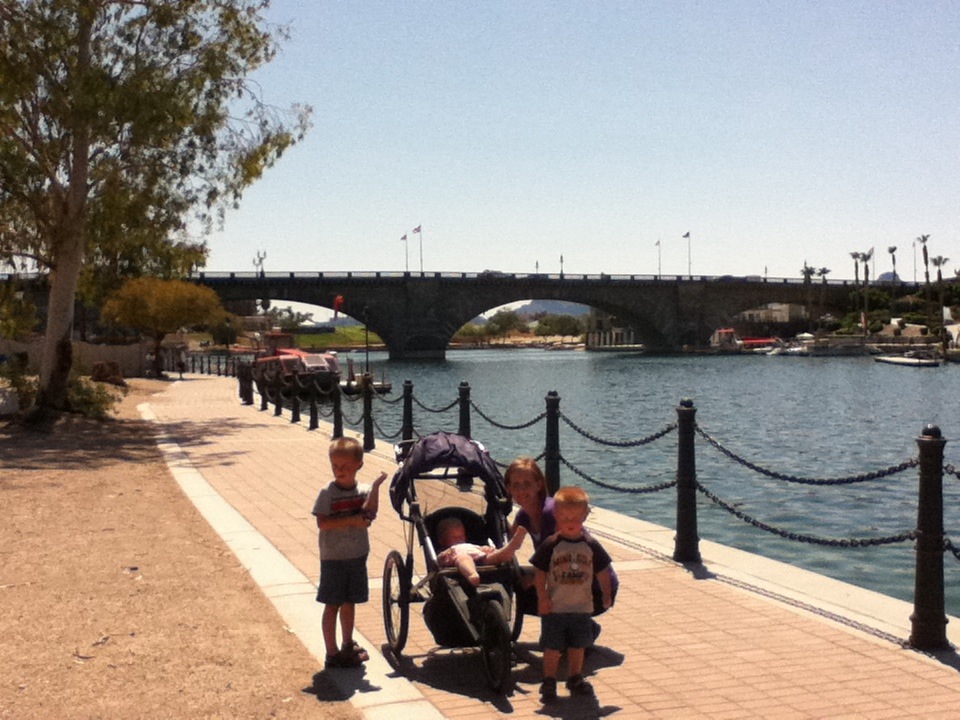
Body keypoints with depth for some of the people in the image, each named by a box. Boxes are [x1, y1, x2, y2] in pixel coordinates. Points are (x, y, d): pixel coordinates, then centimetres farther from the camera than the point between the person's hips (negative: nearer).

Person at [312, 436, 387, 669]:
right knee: (332, 605, 2)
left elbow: (369, 513, -17)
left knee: (349, 602, 17)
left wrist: (376, 486, -28)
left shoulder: (364, 490, -1)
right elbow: (322, 523, -19)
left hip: (357, 556, 4)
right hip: (333, 558, -4)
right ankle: (332, 654, 11)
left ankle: (348, 646, 33)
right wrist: (352, 521, -24)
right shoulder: (328, 493, -11)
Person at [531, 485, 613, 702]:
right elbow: (540, 572, -7)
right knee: (552, 647, 3)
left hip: (582, 607, 3)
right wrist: (542, 597, -11)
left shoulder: (591, 546, -3)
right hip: (555, 607, -3)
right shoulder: (550, 546, -10)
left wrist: (606, 595, 9)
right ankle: (549, 682, 15)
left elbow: (602, 572, 7)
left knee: (578, 645, 14)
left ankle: (575, 678, 30)